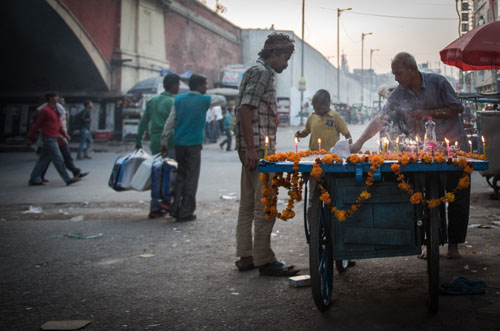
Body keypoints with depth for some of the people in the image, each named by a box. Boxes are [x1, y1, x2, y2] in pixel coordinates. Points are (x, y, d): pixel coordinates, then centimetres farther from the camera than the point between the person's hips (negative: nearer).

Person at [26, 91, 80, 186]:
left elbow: (58, 125, 22)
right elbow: (36, 124, -9)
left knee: (44, 160, 11)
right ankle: (68, 179, -2)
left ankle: (34, 179, 16)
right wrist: (30, 138, -5)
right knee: (58, 160, -6)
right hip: (49, 139, -9)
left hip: (53, 139, 9)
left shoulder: (55, 110, 15)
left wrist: (64, 134, 10)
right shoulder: (45, 110, -13)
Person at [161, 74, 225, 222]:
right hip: (194, 144, -5)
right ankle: (185, 213, 2)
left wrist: (164, 141, 8)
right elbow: (222, 100, 14)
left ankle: (175, 209, 12)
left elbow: (170, 121, 3)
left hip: (179, 143, 5)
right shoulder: (204, 100, -4)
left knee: (180, 176, 14)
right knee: (191, 179, 1)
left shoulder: (179, 99, 6)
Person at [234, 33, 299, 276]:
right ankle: (264, 260, -3)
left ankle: (246, 257, 18)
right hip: (258, 149, -11)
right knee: (265, 206, -7)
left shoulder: (264, 73, 21)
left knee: (248, 204, 12)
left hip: (254, 150, 11)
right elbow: (245, 109, -19)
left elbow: (245, 110, 23)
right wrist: (251, 148, -23)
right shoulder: (261, 72, -9)